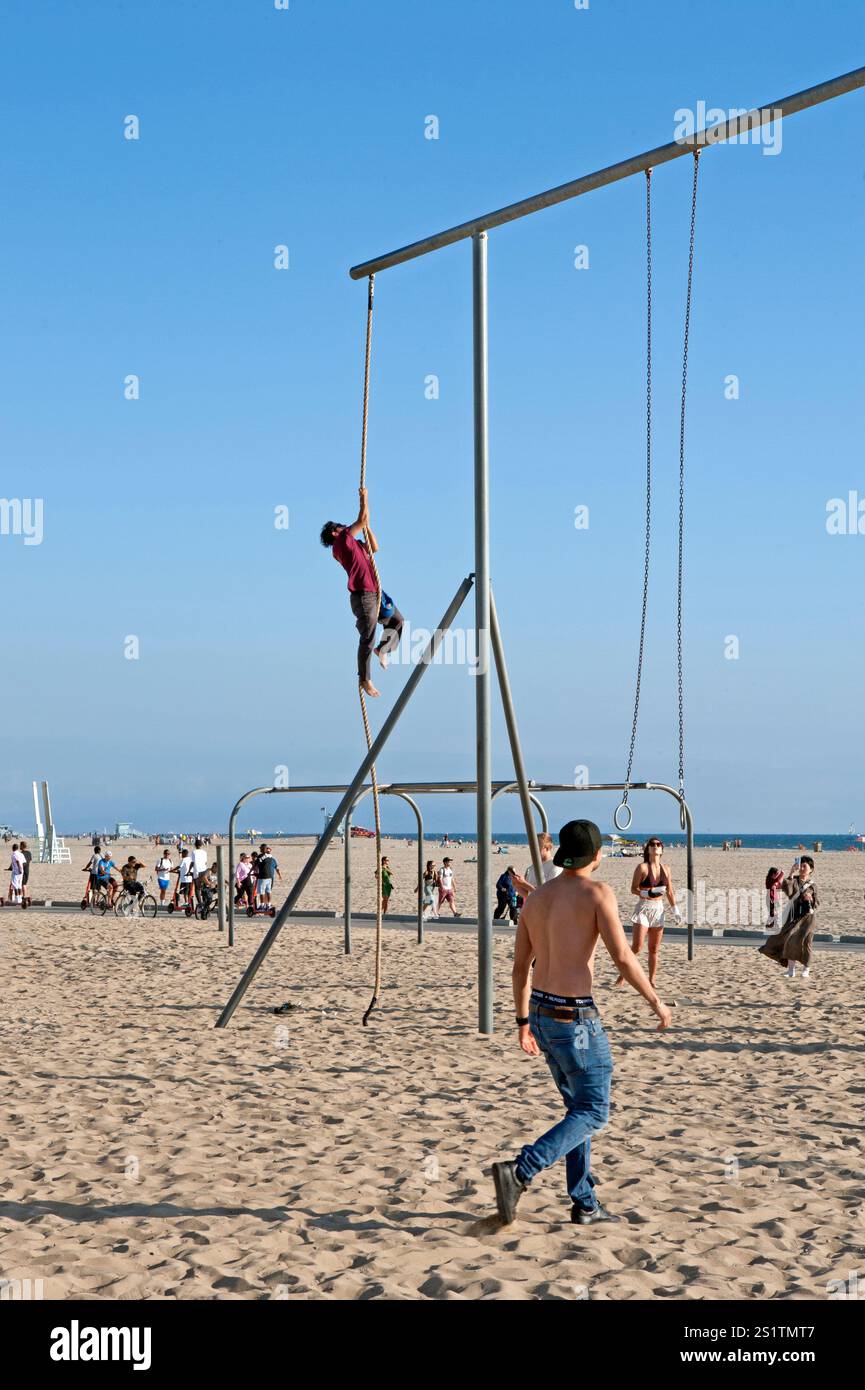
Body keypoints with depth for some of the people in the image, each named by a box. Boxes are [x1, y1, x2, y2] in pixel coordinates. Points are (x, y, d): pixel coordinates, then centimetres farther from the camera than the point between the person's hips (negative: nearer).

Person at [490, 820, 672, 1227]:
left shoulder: (536, 898, 9)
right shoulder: (597, 893, -12)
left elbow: (520, 966, 13)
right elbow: (622, 957, -18)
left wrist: (523, 1021, 22)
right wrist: (655, 1001, -5)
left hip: (541, 1013, 8)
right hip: (575, 1018, -8)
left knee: (580, 1106, 19)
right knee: (593, 1113, 1)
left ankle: (584, 1205, 19)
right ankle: (519, 1172, -15)